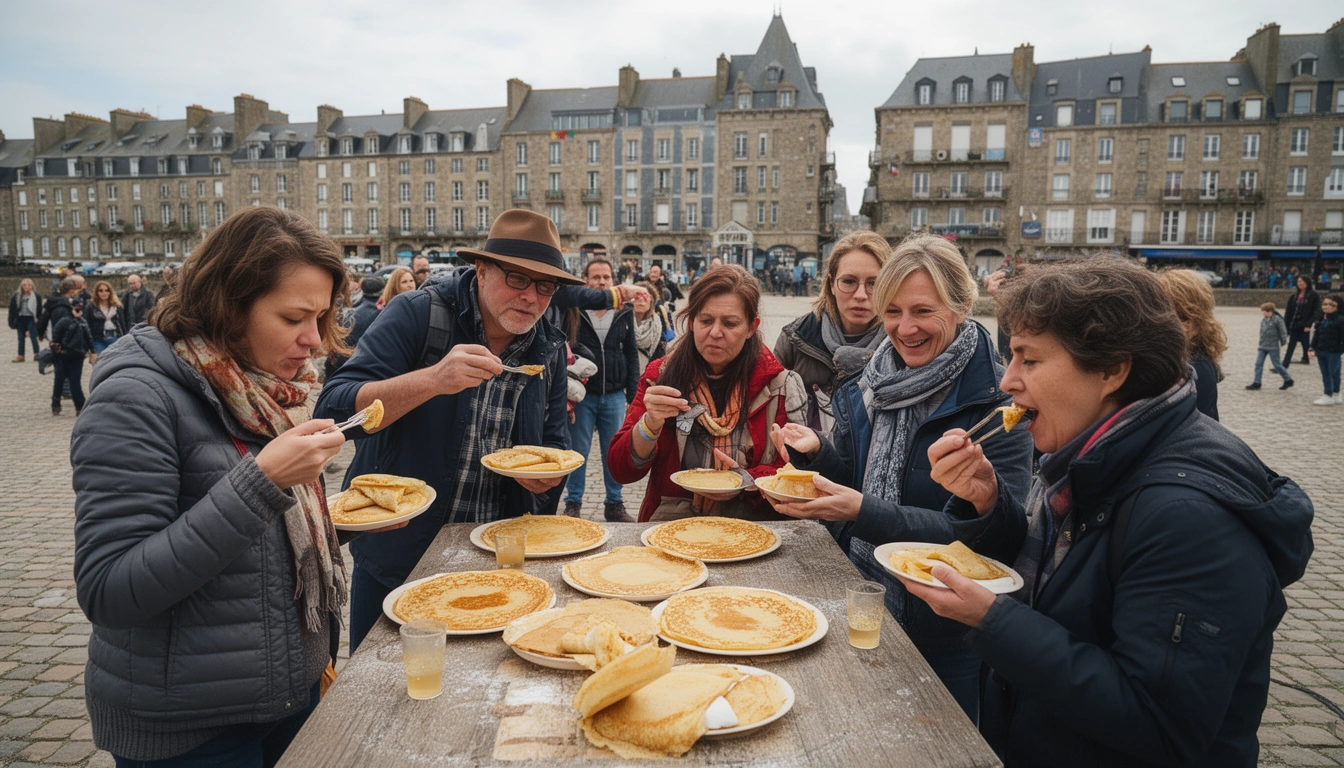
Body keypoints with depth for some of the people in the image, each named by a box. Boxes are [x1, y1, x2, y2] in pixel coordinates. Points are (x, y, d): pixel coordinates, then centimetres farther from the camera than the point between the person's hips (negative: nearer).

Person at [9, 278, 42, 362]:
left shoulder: (36, 297, -5)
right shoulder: (16, 296, 1)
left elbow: (39, 311, -1)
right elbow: (12, 310, 4)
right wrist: (12, 321, 0)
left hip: (31, 319, -3)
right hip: (20, 319, 3)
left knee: (33, 337, -4)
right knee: (21, 338, 11)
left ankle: (37, 354, 6)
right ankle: (21, 356, 18)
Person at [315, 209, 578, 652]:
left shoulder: (550, 349, 1)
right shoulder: (418, 315, -14)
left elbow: (555, 444, 11)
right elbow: (332, 413, -22)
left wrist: (549, 472, -13)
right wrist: (432, 379, -35)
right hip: (399, 554, -3)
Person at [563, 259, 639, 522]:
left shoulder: (624, 313, 5)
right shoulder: (574, 312, -2)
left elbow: (631, 354, 9)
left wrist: (632, 394, 4)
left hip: (615, 395, 2)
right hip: (582, 394, -2)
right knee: (578, 451, 6)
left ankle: (614, 504, 21)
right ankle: (573, 503, 20)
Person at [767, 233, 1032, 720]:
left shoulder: (995, 405, -17)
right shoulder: (870, 388, 0)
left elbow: (980, 534, -22)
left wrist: (864, 512, -30)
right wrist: (817, 453, -14)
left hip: (943, 639, -5)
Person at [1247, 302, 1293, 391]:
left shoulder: (1277, 319, -13)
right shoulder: (1263, 320, 7)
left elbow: (1283, 332, -9)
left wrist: (1283, 342, -6)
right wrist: (1260, 344, 13)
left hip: (1273, 347, -7)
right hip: (1263, 347, 7)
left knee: (1277, 365, 2)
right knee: (1258, 364, 2)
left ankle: (1288, 380, 20)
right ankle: (1256, 383, 6)